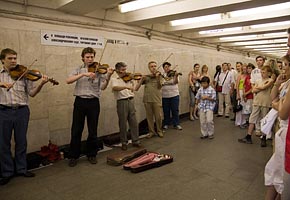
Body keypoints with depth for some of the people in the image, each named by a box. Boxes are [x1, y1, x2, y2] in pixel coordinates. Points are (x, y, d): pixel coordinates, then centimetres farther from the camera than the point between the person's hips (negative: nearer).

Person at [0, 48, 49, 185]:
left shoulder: (23, 74, 6)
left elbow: (32, 93, 2)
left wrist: (41, 84, -15)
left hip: (22, 111, 0)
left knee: (21, 142, 9)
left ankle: (21, 169, 25)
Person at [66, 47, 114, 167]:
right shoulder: (79, 70, 6)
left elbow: (103, 87, -6)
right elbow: (68, 81, -11)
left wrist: (108, 76, -23)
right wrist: (84, 74, -22)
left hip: (93, 102, 0)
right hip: (80, 101, 1)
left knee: (93, 131, 7)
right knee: (76, 130, 5)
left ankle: (92, 155, 24)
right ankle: (74, 156, 20)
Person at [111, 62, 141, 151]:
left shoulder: (129, 78, 14)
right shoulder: (114, 79, 0)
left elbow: (135, 88, 13)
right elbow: (114, 88, -22)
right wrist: (126, 87, -34)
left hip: (131, 101, 4)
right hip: (122, 102, -4)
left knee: (134, 122, 6)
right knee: (123, 123, 4)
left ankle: (135, 141, 17)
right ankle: (124, 142, 17)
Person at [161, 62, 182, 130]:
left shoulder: (173, 74, -1)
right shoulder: (162, 75, 5)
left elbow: (175, 82, -20)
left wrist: (175, 76, -37)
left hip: (174, 94, -1)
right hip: (165, 95, 2)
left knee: (175, 110, 2)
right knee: (166, 111, 9)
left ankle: (176, 124, 14)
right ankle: (166, 124, 24)